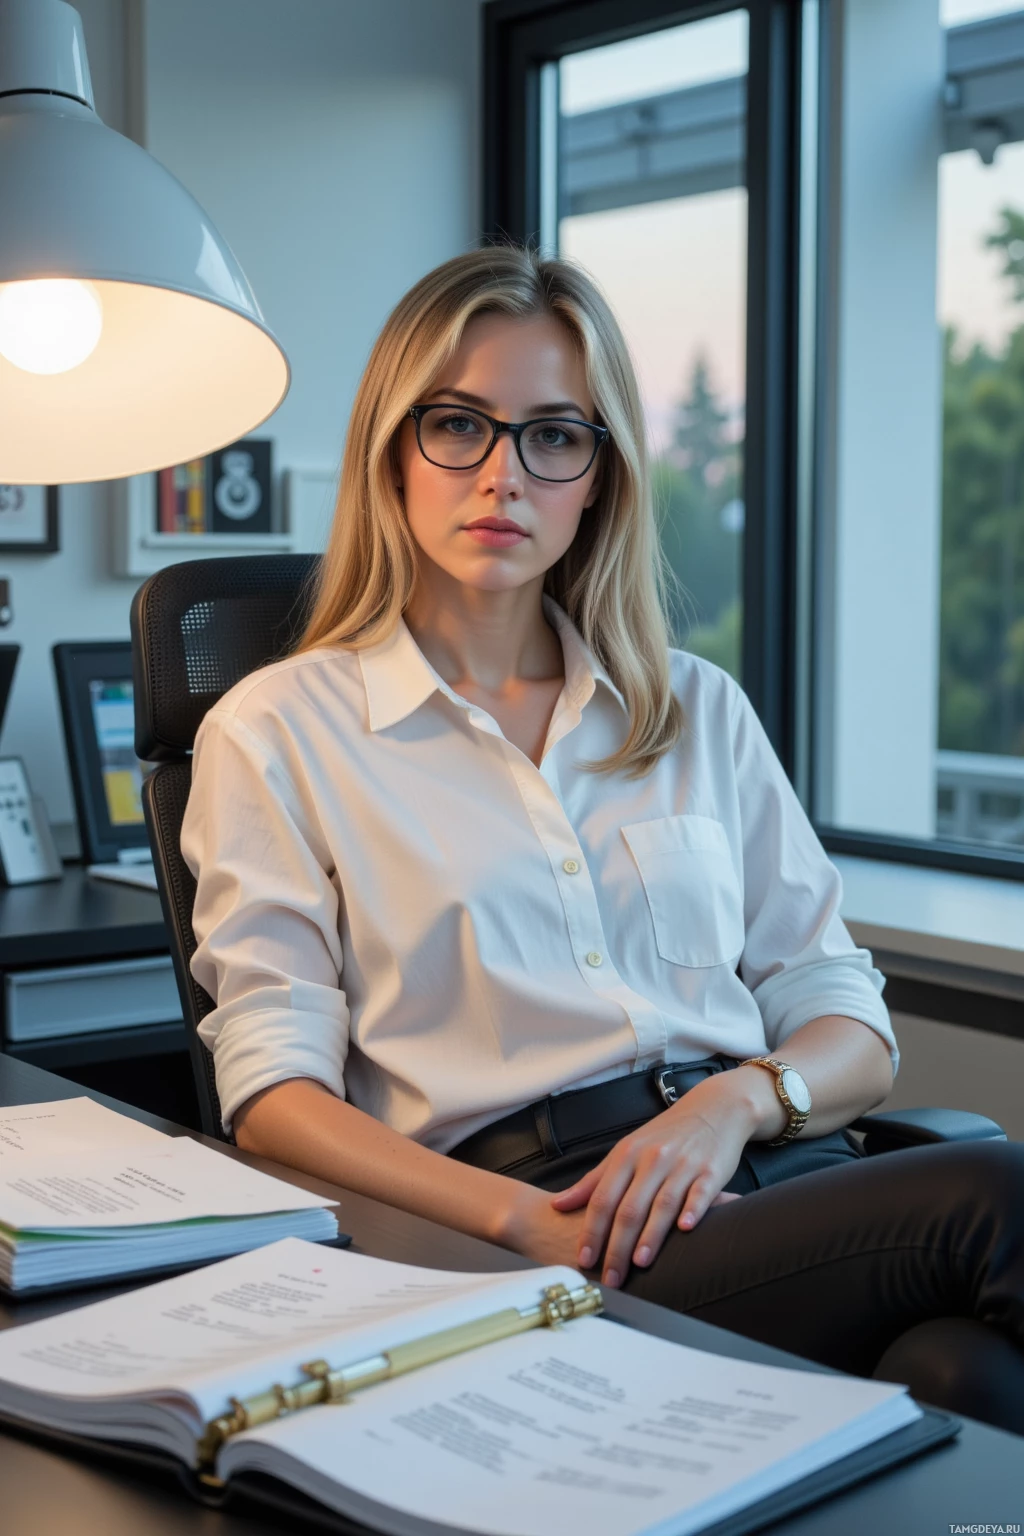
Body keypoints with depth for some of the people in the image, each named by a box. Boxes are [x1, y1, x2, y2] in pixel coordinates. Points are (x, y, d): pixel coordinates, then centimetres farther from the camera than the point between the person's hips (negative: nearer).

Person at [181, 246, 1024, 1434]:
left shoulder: (700, 711, 20)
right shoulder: (276, 733, 10)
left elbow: (851, 1029, 16)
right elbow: (274, 1090, 0)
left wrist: (741, 1099, -8)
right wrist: (524, 1221, -16)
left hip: (764, 1170, 4)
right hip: (528, 1236, -3)